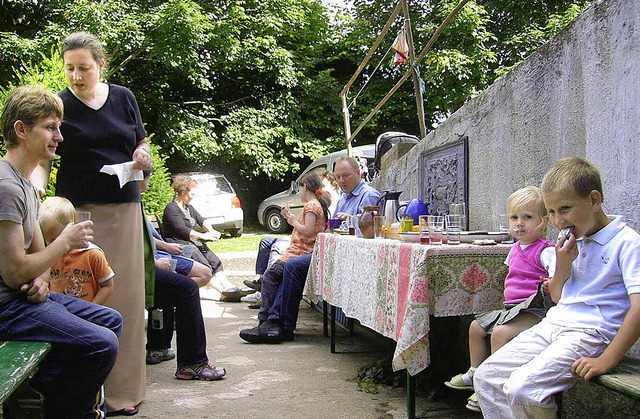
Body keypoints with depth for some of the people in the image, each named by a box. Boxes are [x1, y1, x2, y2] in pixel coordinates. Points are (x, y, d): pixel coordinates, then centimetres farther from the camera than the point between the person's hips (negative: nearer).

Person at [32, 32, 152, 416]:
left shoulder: (123, 98, 8)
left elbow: (141, 146, 16)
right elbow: (43, 161, -4)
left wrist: (143, 158, -6)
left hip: (123, 208, 3)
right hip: (78, 211, -3)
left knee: (125, 296, 4)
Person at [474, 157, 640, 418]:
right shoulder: (569, 240, 13)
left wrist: (606, 360, -23)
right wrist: (563, 265, -3)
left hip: (590, 334, -8)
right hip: (551, 325, 8)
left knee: (521, 388, -27)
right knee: (485, 377, -2)